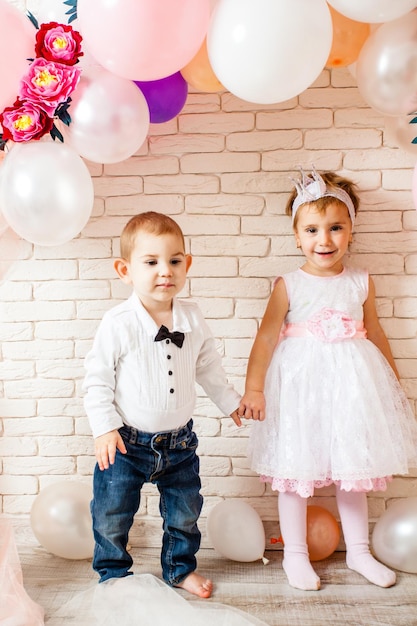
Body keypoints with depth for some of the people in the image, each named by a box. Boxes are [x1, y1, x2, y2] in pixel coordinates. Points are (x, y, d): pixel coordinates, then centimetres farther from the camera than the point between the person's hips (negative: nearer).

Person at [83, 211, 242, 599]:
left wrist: (230, 401, 19)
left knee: (185, 512, 17)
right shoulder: (118, 324, -16)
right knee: (111, 515, 10)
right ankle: (113, 573, 35)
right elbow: (96, 378, -11)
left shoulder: (192, 319, -4)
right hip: (126, 442, -3)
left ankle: (180, 568, 41)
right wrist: (104, 427, -16)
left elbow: (208, 366, 11)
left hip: (179, 441, 4)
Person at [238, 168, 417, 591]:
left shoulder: (361, 283, 3)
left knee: (354, 471, 14)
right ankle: (295, 554, 23)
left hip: (353, 382, 3)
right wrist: (253, 389, -15)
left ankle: (358, 552, 32)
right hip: (302, 383, -3)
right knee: (295, 473, 5)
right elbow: (267, 336, -9)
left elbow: (374, 332, 13)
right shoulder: (289, 285, -7)